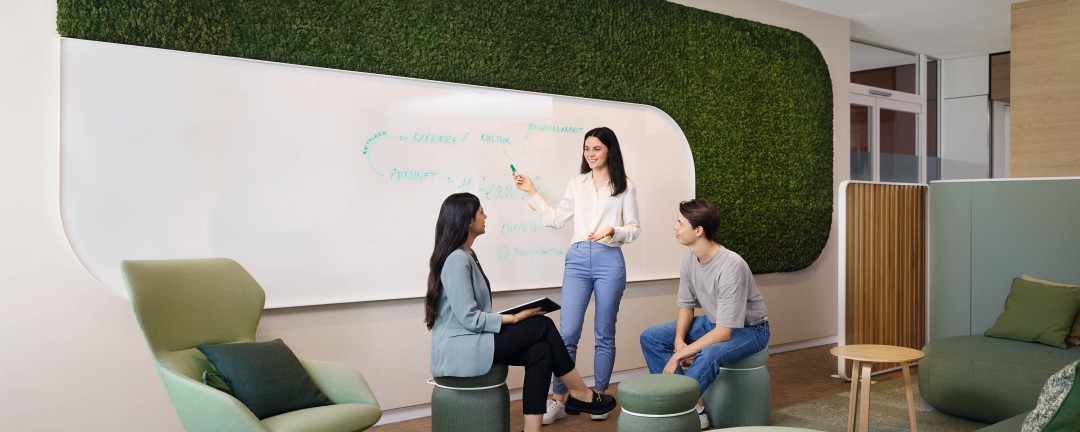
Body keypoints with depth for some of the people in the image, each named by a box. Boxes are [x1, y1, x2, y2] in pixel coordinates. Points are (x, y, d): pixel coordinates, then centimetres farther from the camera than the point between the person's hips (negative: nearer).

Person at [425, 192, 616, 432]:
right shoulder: (457, 259, -18)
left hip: (471, 342, 9)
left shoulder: (466, 255, 13)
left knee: (539, 352, -8)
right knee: (542, 325, -10)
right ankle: (582, 395, 4)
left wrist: (509, 316, 2)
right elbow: (469, 319, -21)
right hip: (459, 349, -9)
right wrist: (515, 318, -13)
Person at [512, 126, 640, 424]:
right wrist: (532, 193, 11)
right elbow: (556, 220, 14)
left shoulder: (625, 187, 5)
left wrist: (612, 231, -16)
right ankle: (558, 401, 6)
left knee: (604, 334, 7)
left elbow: (634, 229, 3)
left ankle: (599, 397, 20)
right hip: (577, 260, 2)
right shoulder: (576, 184, 13)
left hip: (610, 262, -2)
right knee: (567, 333, -3)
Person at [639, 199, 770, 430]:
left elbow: (724, 333, -31)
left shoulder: (731, 266, -32)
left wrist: (680, 355, -28)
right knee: (650, 337, -4)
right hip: (713, 322, 8)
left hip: (749, 329, -8)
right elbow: (686, 306, 4)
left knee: (708, 355, -40)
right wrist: (679, 341, -15)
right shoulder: (690, 260, -9)